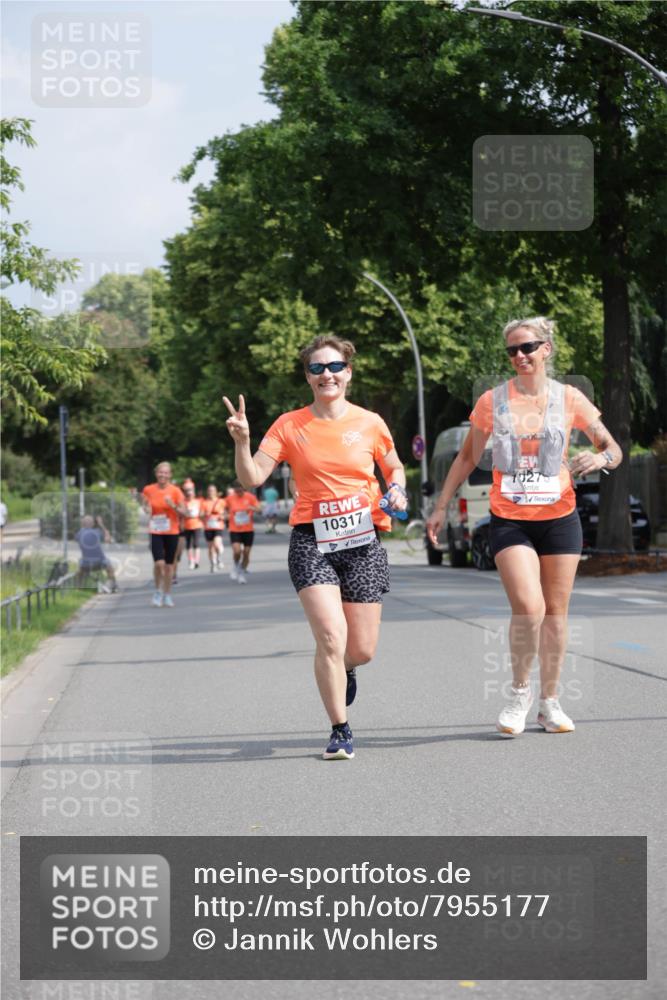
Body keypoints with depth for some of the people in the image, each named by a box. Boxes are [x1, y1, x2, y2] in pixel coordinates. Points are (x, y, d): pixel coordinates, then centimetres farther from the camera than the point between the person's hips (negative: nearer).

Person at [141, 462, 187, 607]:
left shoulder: (175, 491, -5)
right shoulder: (148, 490, 0)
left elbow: (184, 513, -5)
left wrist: (173, 506, -21)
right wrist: (146, 507, -8)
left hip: (171, 531, 0)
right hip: (156, 532, 0)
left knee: (169, 564, 6)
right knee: (159, 563, -15)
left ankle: (167, 595, 20)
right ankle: (158, 591, 8)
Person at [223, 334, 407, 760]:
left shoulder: (370, 423, 4)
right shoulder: (290, 426, 2)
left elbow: (395, 468, 19)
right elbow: (252, 478, -3)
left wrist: (397, 492, -2)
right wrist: (242, 441, -20)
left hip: (362, 541, 1)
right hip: (312, 541, -1)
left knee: (362, 650, 3)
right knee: (331, 637, -17)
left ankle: (344, 669, 42)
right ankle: (341, 731, -1)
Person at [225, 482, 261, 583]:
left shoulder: (250, 497, -4)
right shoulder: (230, 498, -1)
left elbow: (258, 509, -14)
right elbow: (227, 509, 20)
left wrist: (252, 508, -32)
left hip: (248, 530, 0)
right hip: (235, 530, 0)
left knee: (246, 553, 3)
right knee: (237, 551, -18)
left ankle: (242, 573, 21)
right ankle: (236, 565, 13)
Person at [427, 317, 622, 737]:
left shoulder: (569, 398, 1)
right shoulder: (492, 401, 1)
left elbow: (614, 449, 4)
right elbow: (467, 458, 11)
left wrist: (600, 458, -19)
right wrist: (441, 507, 8)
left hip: (559, 518, 1)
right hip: (509, 521, -1)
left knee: (555, 612, 6)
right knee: (528, 608, -17)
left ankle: (550, 702, 20)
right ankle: (520, 691, 5)